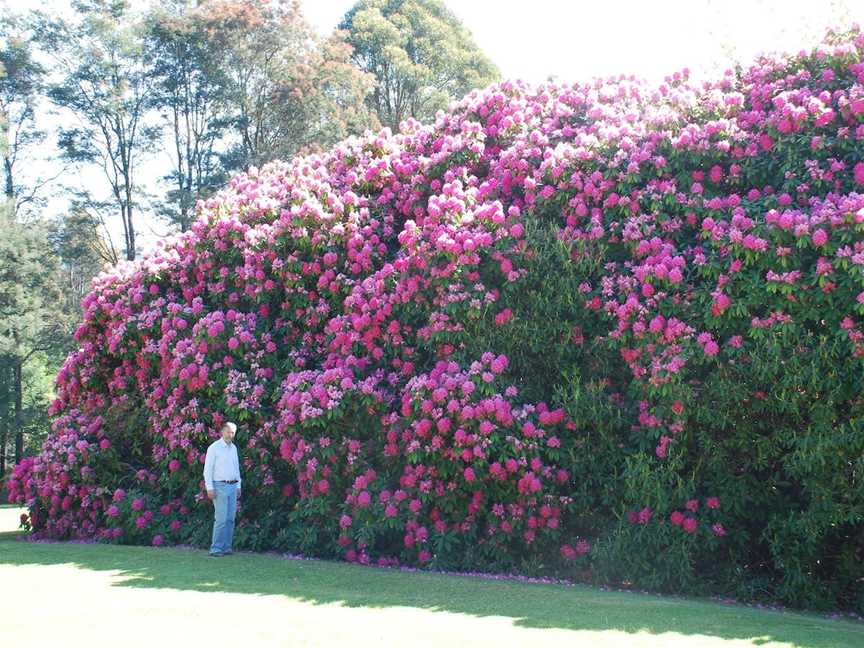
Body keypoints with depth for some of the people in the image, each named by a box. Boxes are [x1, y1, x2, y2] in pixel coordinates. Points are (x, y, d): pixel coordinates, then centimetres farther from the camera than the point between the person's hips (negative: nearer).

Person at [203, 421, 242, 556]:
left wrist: (238, 486, 16)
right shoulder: (214, 447, -7)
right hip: (220, 486, -7)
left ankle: (226, 547, 9)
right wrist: (209, 488, -15)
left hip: (232, 487, 7)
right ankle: (215, 549, -9)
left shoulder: (233, 448, 14)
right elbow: (207, 469, -9)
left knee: (230, 519, 4)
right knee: (221, 519, -13)